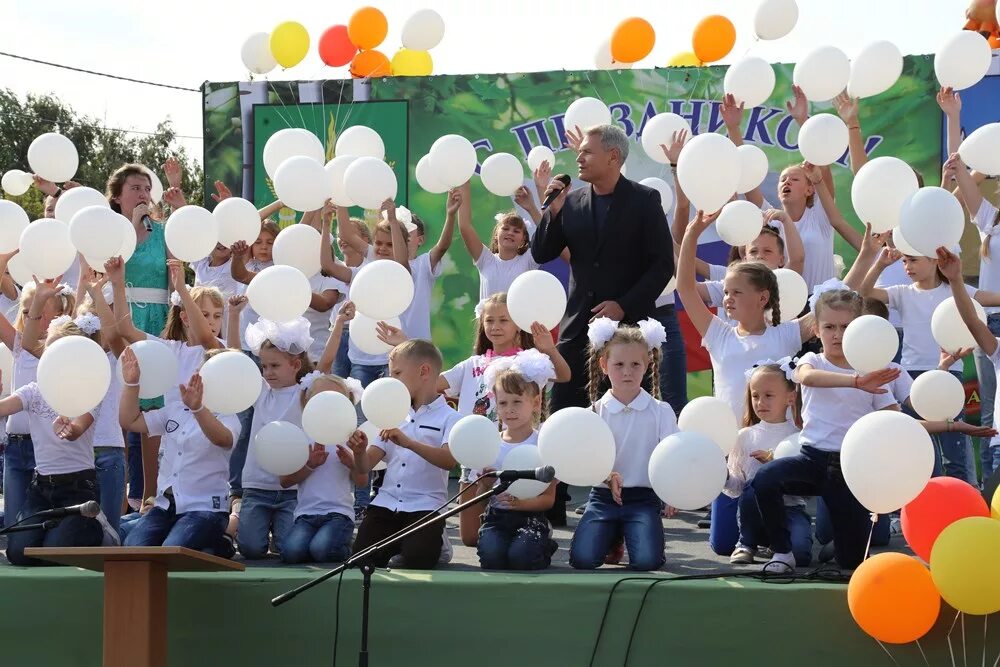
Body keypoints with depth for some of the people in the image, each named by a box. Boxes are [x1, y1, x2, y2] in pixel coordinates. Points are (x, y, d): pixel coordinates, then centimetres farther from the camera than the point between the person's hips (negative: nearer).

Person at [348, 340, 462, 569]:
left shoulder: (448, 417, 2)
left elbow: (449, 460, -18)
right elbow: (365, 467, 11)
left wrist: (408, 442, -30)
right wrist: (359, 451, -13)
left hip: (425, 507, -5)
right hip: (385, 503, 5)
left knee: (414, 560, -27)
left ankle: (435, 543, 1)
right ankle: (395, 546, 8)